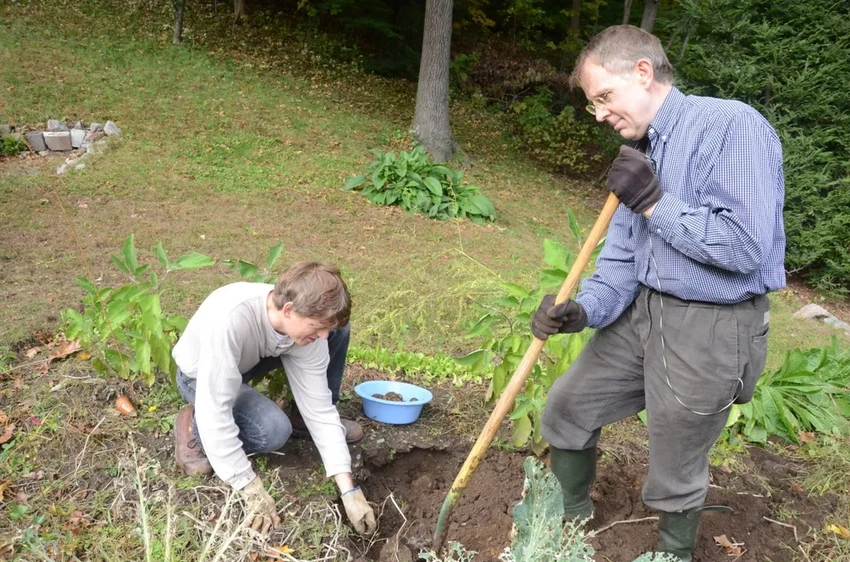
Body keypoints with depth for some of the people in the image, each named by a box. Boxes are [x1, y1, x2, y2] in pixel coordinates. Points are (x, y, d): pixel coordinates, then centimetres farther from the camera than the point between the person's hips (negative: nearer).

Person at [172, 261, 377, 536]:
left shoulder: (306, 324, -24)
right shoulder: (229, 319, -43)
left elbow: (318, 408, -19)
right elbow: (214, 408, -40)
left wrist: (349, 489, -23)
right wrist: (252, 489, -37)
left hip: (249, 358, 5)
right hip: (201, 375, -5)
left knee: (339, 330, -11)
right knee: (273, 430, -32)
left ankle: (305, 424, 9)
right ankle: (194, 425, -3)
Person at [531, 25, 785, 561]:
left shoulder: (733, 126, -18)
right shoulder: (641, 154, 7)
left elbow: (746, 247, -26)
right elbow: (621, 258, 5)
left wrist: (653, 203, -20)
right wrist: (582, 310, -13)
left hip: (710, 330, -8)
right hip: (642, 312, 8)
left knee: (675, 477, 10)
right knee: (567, 408, 16)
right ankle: (570, 518, 41)